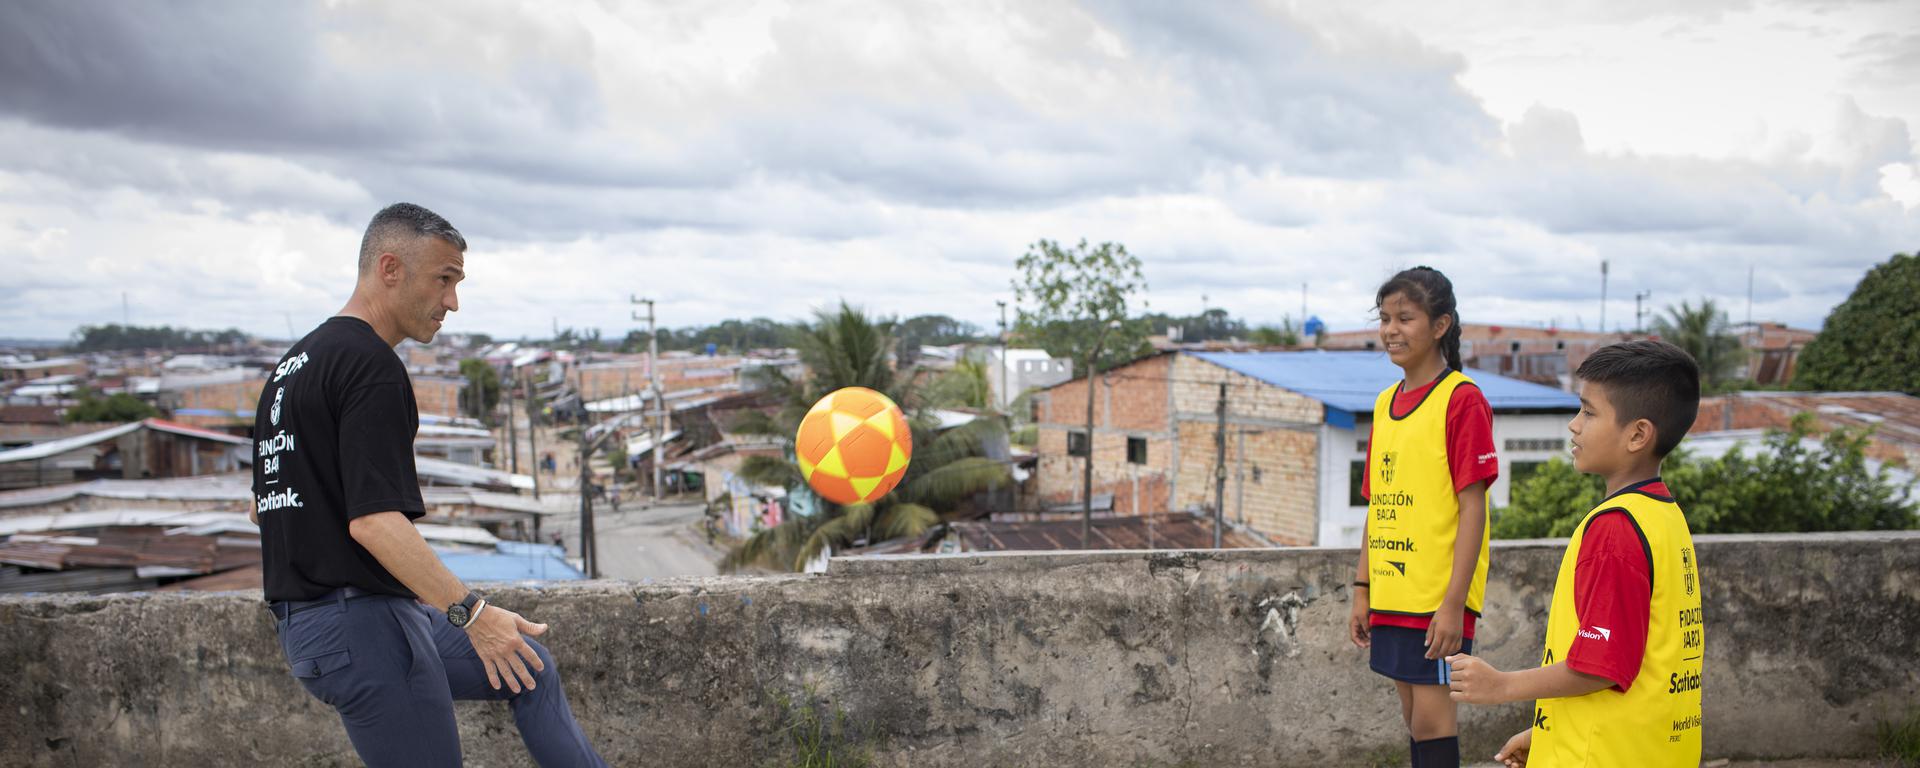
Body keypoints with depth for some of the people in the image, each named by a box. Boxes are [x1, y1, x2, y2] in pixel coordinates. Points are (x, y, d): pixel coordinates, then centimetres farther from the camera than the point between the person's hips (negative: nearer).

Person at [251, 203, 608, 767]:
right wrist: (470, 611, -25)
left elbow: (263, 506, 21)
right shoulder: (370, 366, -17)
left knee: (530, 668, 19)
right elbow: (374, 521, -27)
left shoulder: (295, 366, 15)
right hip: (363, 622, -10)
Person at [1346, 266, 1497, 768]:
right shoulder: (1385, 403, 12)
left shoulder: (1461, 399, -10)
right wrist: (1363, 590, 13)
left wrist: (1454, 602, -17)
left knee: (1431, 717, -3)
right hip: (1391, 593, 7)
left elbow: (1472, 507, -13)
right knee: (1413, 716, 15)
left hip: (1438, 595, -7)